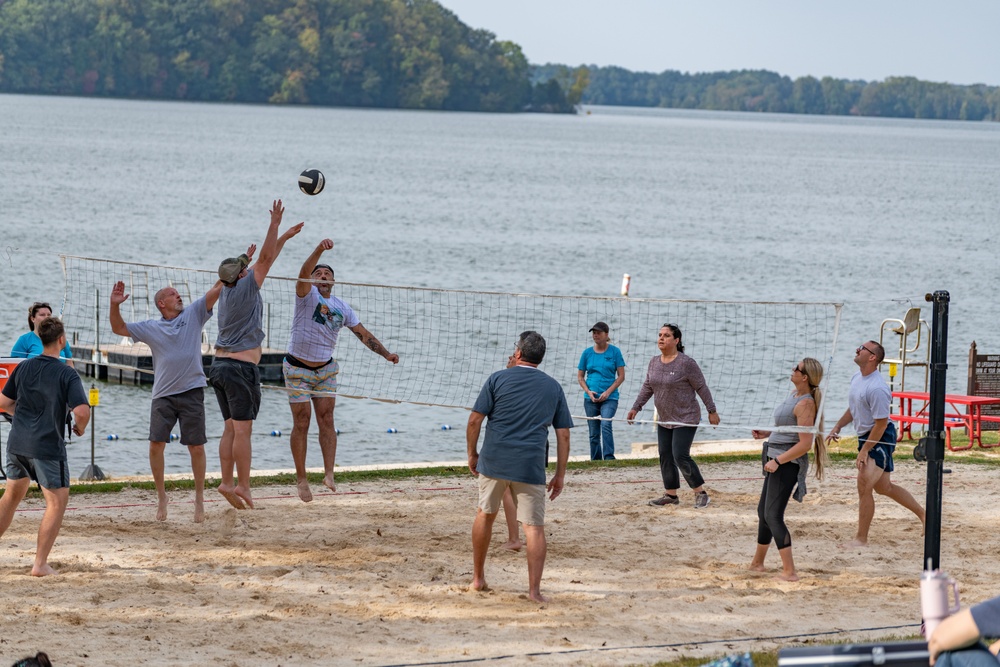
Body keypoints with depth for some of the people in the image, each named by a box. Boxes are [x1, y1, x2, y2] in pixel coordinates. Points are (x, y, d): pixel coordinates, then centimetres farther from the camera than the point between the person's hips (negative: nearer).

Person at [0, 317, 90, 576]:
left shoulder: (23, 368, 5)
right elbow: (82, 411, -21)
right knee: (57, 502, 2)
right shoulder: (67, 375, -12)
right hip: (47, 446, -6)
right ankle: (40, 563, -5)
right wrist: (80, 427, 0)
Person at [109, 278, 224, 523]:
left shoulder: (193, 314, 7)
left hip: (192, 392, -1)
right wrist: (115, 306, -4)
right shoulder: (151, 328, 10)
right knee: (156, 445, -6)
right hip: (163, 395, 1)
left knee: (196, 447, 0)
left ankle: (199, 498, 12)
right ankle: (161, 497, 8)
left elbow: (217, 289, 1)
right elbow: (119, 328, 12)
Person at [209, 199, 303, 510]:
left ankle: (227, 483, 4)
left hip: (219, 365, 8)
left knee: (231, 428, 9)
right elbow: (265, 260, -11)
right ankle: (242, 486, -8)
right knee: (242, 430, -7)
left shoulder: (227, 289, 11)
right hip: (241, 367, -8)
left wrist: (283, 238, 25)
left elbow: (264, 260, 20)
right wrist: (275, 224, -11)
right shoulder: (245, 289, -10)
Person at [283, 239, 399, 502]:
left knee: (326, 420, -6)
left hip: (326, 369, 4)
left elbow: (363, 334, 11)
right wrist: (319, 249, -46)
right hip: (298, 369, -4)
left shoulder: (342, 307, 5)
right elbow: (304, 273, -29)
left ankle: (329, 474, -9)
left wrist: (385, 353, 0)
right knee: (301, 423, -3)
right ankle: (301, 480, 1)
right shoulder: (307, 294, -9)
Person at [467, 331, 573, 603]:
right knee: (534, 526, 1)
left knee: (485, 514, 20)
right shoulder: (553, 387, 9)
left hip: (493, 461, 0)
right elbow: (563, 435, 7)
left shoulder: (498, 379, 3)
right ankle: (534, 589, -8)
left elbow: (475, 420, -1)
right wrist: (560, 474, 12)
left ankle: (478, 578, 27)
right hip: (531, 466, 0)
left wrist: (472, 454, 11)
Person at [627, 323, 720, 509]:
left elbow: (702, 388, -10)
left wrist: (712, 411, -8)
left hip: (685, 420, -7)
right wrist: (636, 408, 9)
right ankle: (671, 494, 18)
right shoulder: (654, 362, 6)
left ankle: (701, 493, -4)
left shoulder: (686, 363, -15)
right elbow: (647, 387, 14)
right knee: (665, 457, 8)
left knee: (680, 456, -14)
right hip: (664, 420, 7)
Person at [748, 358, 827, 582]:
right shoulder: (795, 394, 9)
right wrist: (767, 433, 10)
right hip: (777, 459, 10)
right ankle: (757, 563, 36)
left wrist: (778, 461, -23)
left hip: (787, 462, -10)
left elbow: (805, 444, -25)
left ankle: (789, 571, -14)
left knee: (773, 515, -12)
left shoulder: (805, 404, -21)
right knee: (763, 511, 21)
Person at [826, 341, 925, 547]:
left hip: (881, 438, -10)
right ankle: (922, 513, 36)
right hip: (865, 436, 10)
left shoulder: (877, 388, -26)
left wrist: (864, 451, -22)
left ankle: (861, 539, -5)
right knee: (883, 487, 19)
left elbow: (881, 423, -24)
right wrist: (838, 427, 13)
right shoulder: (857, 377, 4)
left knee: (864, 485, -14)